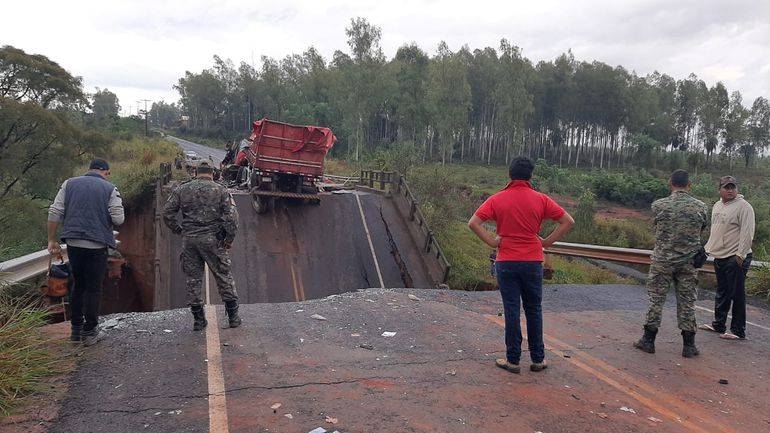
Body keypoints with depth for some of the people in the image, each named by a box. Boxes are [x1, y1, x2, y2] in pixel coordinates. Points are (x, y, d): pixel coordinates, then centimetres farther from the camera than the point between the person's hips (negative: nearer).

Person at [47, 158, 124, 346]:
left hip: (73, 243, 4)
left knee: (78, 285, 17)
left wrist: (52, 240, 8)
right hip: (97, 244, -4)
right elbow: (118, 219, -8)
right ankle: (90, 333, 10)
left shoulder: (69, 184, 9)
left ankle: (76, 329, 24)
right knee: (93, 288, 4)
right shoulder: (109, 189, 0)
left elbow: (54, 212, 3)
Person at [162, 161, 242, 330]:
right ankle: (233, 317, 11)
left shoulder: (182, 190, 8)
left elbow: (167, 213, 5)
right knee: (224, 277, 7)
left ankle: (198, 319, 16)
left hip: (189, 240, 2)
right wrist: (229, 239, 0)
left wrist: (179, 230, 13)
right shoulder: (220, 190, 1)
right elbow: (231, 216, -8)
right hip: (213, 240, -2)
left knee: (193, 279, 11)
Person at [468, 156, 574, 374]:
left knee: (511, 311, 5)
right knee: (534, 310, 13)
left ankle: (512, 360, 11)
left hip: (506, 263, -1)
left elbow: (473, 223, -13)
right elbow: (568, 221, -1)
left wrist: (492, 242, -6)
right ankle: (538, 358, 21)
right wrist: (546, 242, 2)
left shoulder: (497, 199, -4)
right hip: (533, 262, 1)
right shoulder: (540, 199, -2)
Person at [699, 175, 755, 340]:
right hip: (719, 256, 8)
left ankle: (738, 331, 4)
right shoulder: (717, 206, 15)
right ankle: (718, 325, 29)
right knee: (722, 292, 17)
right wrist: (709, 247, 21)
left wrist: (740, 254, -20)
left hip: (736, 258, -8)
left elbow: (747, 233, -16)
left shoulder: (743, 206, -10)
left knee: (737, 294, -3)